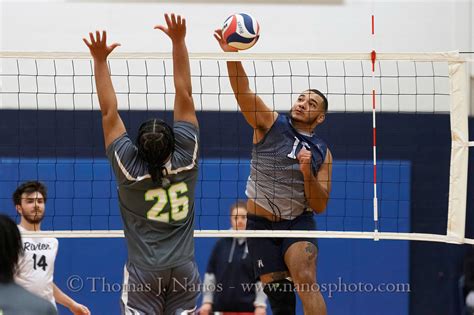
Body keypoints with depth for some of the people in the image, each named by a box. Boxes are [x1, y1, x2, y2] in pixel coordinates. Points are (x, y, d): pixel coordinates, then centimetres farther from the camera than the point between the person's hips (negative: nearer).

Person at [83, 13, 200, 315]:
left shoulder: (129, 168, -11)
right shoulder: (185, 159, -8)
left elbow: (109, 113, -7)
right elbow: (184, 96, -7)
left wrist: (100, 60, -5)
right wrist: (179, 42, -5)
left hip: (143, 272, -2)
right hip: (184, 271, 2)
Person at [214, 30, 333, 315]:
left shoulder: (322, 153, 5)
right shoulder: (271, 123, 1)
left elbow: (320, 206, 1)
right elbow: (243, 92, -15)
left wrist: (307, 172, -16)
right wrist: (231, 55, -32)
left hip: (299, 222, 0)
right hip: (261, 225, 0)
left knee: (305, 281, -24)